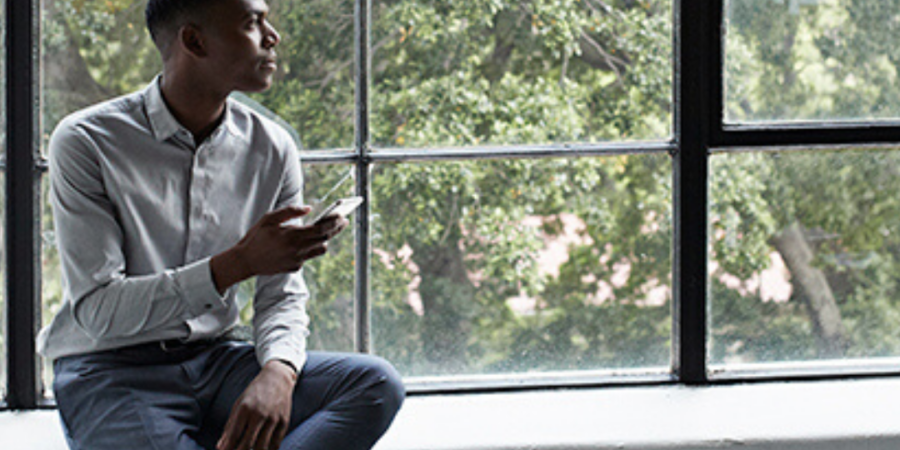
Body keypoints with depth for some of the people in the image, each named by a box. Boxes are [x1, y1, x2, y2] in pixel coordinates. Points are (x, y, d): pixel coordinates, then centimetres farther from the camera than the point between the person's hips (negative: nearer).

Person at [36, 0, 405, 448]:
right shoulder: (85, 142, -9)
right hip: (108, 373, -6)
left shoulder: (271, 149, 6)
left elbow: (282, 297, 7)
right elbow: (98, 312, -16)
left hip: (214, 361, 6)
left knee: (375, 383, -20)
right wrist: (241, 263, -26)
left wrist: (278, 373, -18)